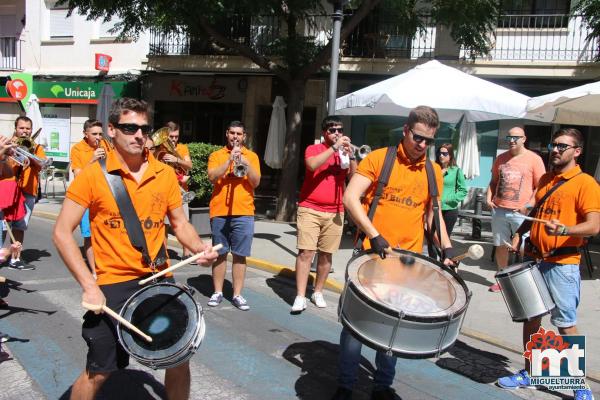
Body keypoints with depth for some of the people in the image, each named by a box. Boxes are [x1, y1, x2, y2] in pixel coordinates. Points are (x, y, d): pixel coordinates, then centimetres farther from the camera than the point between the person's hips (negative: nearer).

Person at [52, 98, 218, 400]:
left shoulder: (164, 174, 1)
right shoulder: (93, 175, -10)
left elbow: (180, 223, 12)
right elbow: (62, 233, -8)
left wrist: (200, 248, -9)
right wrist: (88, 286, -16)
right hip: (113, 284, -3)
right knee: (98, 372, 7)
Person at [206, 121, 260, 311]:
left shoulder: (251, 156, 10)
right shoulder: (216, 155, 8)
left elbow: (256, 182, -1)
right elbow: (212, 177, -9)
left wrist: (246, 163, -15)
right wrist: (230, 160, -17)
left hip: (244, 213, 0)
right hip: (219, 212, 0)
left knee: (240, 255, 1)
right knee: (220, 254, 6)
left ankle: (237, 294, 8)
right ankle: (217, 292, 16)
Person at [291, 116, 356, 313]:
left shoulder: (345, 152, 12)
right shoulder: (314, 149, 2)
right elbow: (312, 165, -19)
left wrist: (351, 155, -15)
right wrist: (334, 147, -17)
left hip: (335, 212, 3)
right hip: (310, 209, -3)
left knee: (326, 254, 8)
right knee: (306, 252, -8)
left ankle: (318, 292, 22)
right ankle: (300, 297, -6)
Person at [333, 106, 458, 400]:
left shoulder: (434, 172, 9)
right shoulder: (378, 158, -5)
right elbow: (350, 198, -12)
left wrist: (446, 247, 4)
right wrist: (374, 236, -21)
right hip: (372, 255, -3)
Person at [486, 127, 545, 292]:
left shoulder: (534, 159, -2)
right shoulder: (501, 158, 12)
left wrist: (530, 205, -14)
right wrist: (489, 197, 5)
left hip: (521, 212, -4)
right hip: (499, 210, 5)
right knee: (500, 246, 12)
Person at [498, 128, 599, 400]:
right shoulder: (545, 179, 12)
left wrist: (563, 230, -35)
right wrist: (519, 234, 9)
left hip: (562, 265, -7)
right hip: (534, 259, 7)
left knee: (566, 325, -1)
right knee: (531, 317, 13)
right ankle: (528, 373, 27)